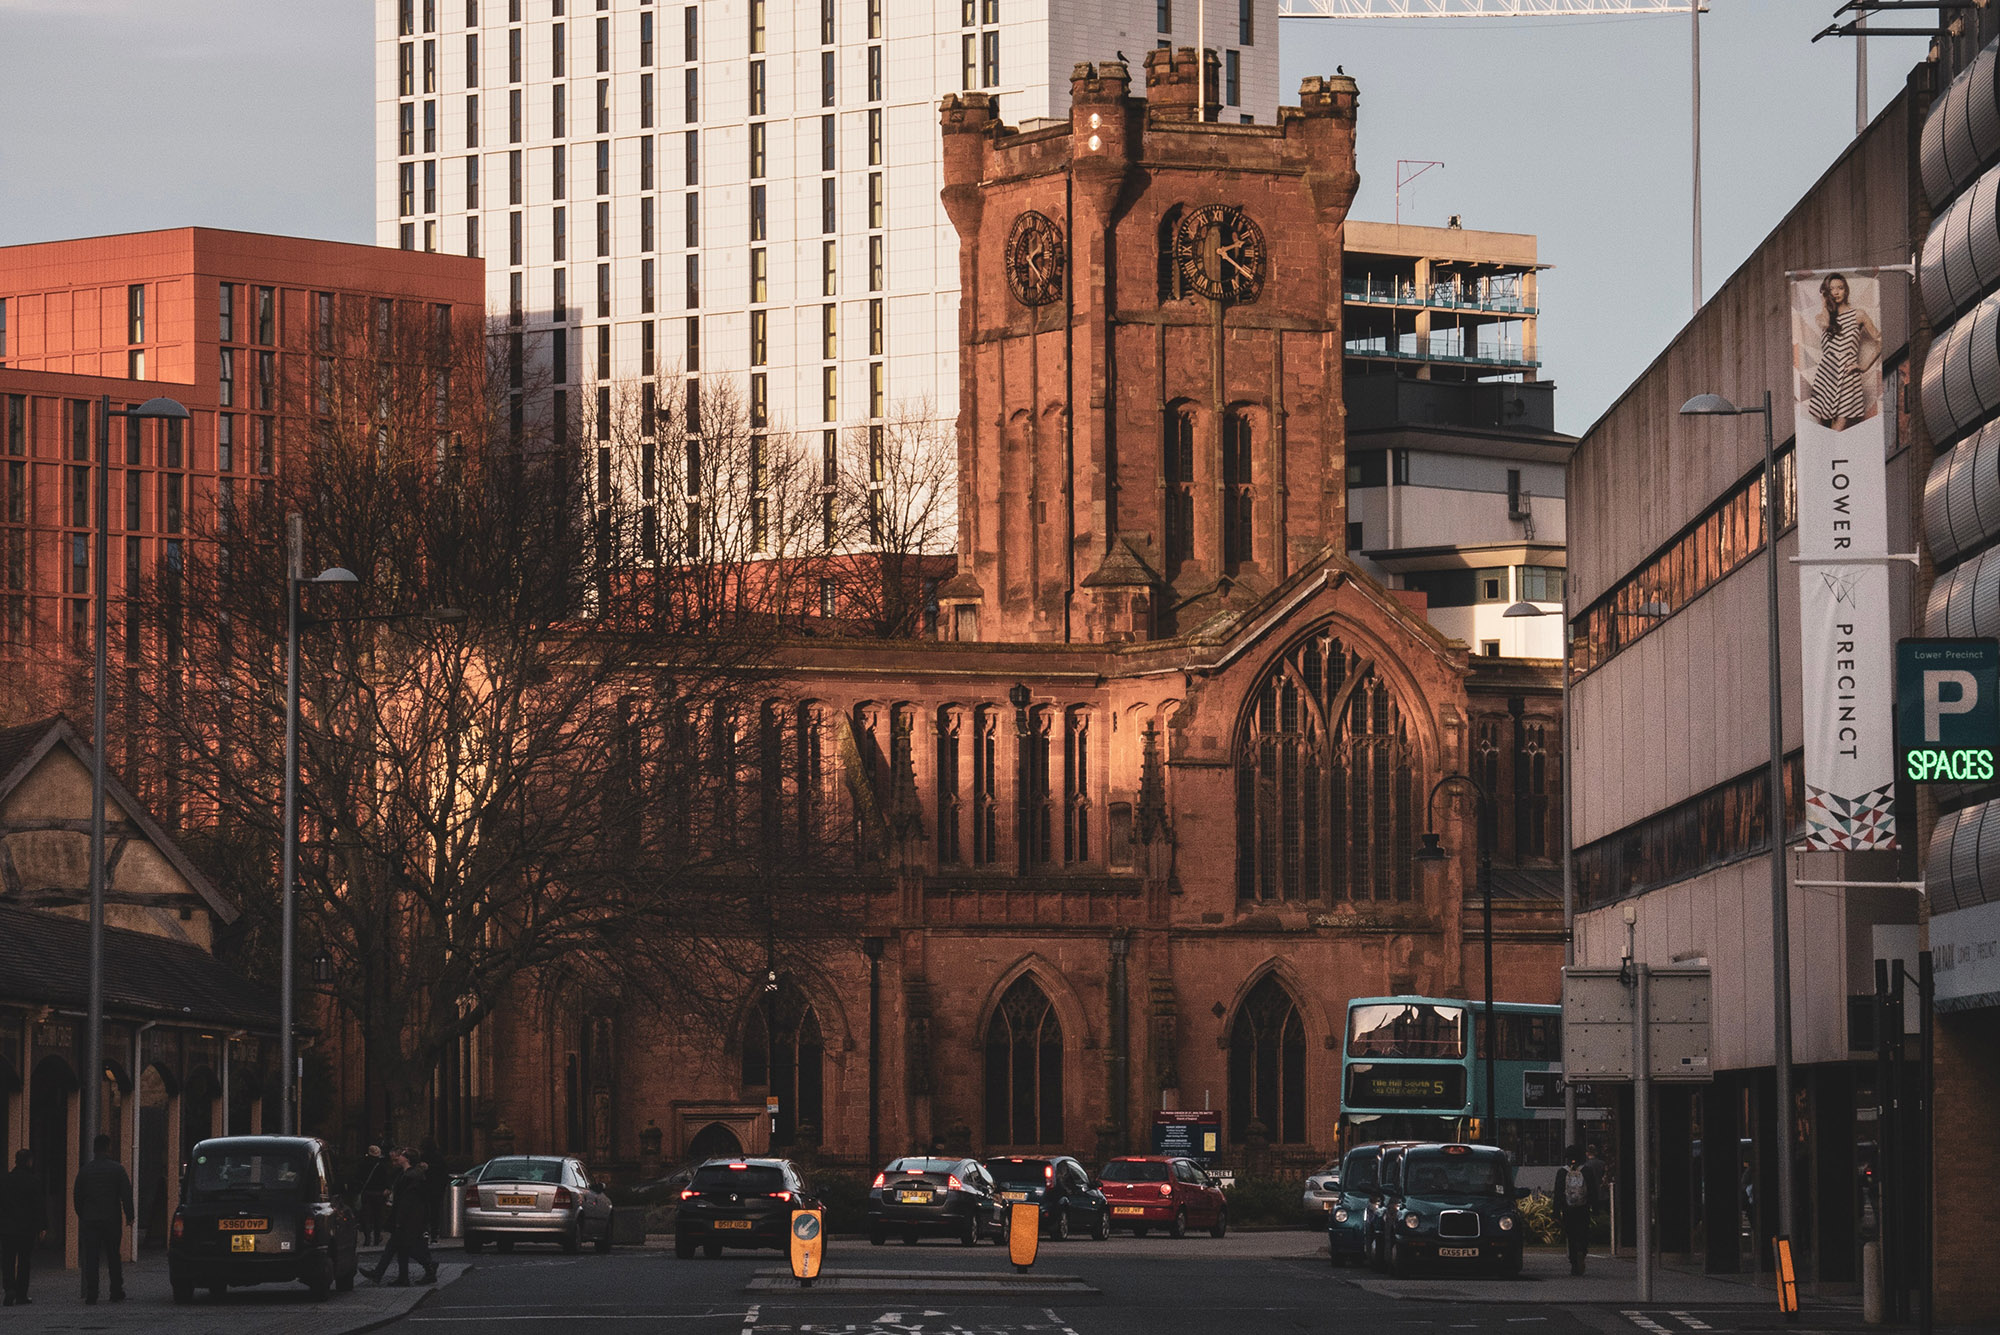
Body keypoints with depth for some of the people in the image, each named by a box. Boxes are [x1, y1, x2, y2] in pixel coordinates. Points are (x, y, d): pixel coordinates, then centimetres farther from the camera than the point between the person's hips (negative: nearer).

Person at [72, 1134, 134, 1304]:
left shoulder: (85, 1170, 2)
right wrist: (129, 1215, 3)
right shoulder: (117, 1169, -3)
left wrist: (81, 1216, 16)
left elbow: (77, 1196, 6)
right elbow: (126, 1194, -5)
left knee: (90, 1259, 0)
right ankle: (117, 1293, 11)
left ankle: (91, 1295, -6)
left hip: (90, 1220, 0)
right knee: (114, 1258, 10)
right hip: (112, 1220, 0)